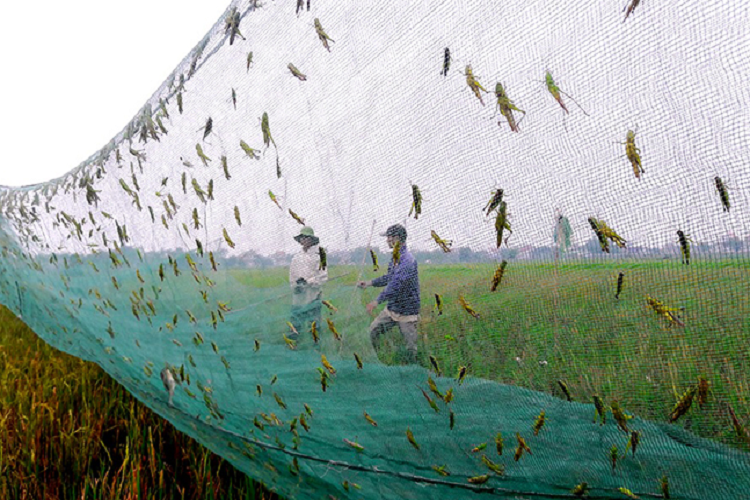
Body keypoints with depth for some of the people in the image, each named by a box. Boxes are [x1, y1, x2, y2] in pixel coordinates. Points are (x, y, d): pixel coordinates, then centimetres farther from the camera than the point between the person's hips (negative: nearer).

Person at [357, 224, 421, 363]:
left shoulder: (407, 260, -23)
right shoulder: (396, 256, 9)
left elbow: (396, 285, -30)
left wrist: (376, 301, -31)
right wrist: (369, 283, 20)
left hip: (406, 311, -9)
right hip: (391, 308, 9)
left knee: (411, 347, 0)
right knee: (372, 331, 10)